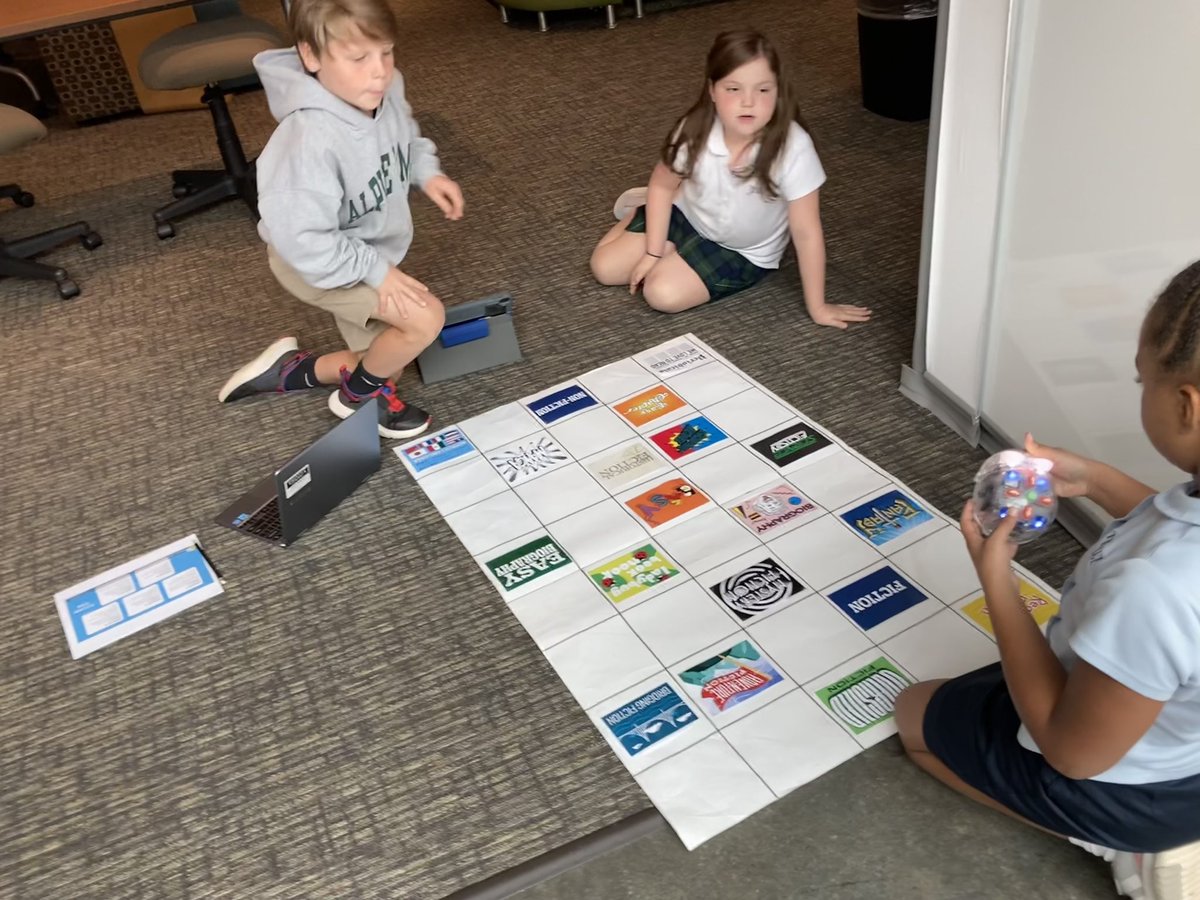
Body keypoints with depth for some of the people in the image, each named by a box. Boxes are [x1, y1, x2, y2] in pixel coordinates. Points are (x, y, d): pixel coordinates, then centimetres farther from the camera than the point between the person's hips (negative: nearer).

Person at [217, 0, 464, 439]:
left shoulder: (385, 92, -17)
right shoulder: (311, 140, -39)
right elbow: (303, 239, -37)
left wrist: (427, 172, -11)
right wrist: (376, 270, -30)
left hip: (366, 251, 8)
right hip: (316, 262, -8)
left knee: (384, 364, 17)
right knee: (425, 318, -22)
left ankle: (291, 370, 35)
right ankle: (360, 394, 6)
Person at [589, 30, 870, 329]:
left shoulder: (792, 146, -35)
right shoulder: (696, 130, -26)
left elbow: (806, 232, -27)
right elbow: (662, 184, -6)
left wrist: (817, 307, -22)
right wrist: (653, 252, -6)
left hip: (744, 252, -2)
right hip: (687, 216, 2)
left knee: (663, 294, -21)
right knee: (604, 268, 2)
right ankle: (645, 207, 31)